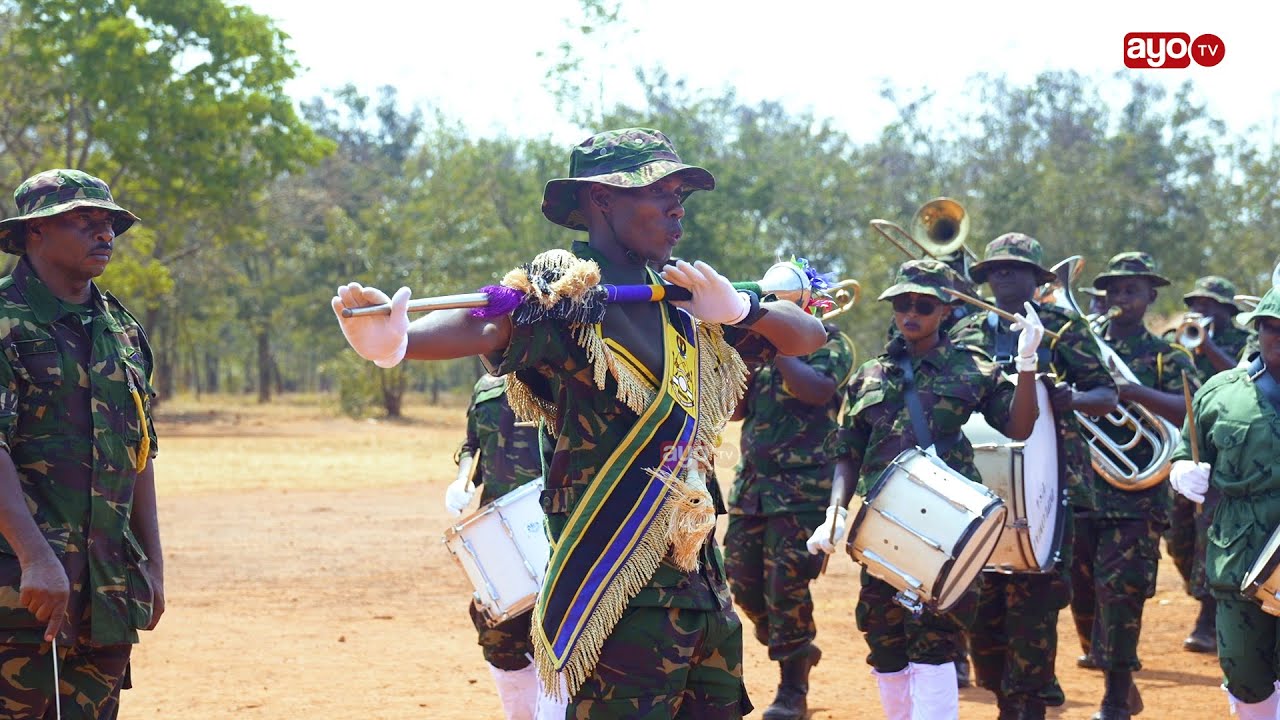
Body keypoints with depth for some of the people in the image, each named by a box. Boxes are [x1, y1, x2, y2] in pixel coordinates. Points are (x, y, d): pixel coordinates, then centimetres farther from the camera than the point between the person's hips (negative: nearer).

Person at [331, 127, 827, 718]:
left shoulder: (687, 304, 12)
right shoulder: (563, 296, -9)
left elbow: (809, 336, 12)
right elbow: (486, 326, -28)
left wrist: (740, 309, -9)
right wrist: (396, 341, -50)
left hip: (702, 584, 7)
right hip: (616, 590, -7)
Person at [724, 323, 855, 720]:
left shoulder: (831, 344, -3)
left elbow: (817, 390, -23)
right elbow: (735, 407, 8)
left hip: (802, 492, -6)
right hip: (751, 487, 6)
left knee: (786, 584, -8)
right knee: (743, 583, 7)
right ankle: (796, 649, 31)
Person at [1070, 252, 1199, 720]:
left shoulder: (1166, 357, 3)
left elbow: (1191, 411, -13)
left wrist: (1135, 392, -27)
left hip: (1135, 496, -3)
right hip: (1078, 487, 3)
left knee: (1120, 593, -11)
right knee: (1081, 593, 7)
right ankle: (1115, 679, 27)